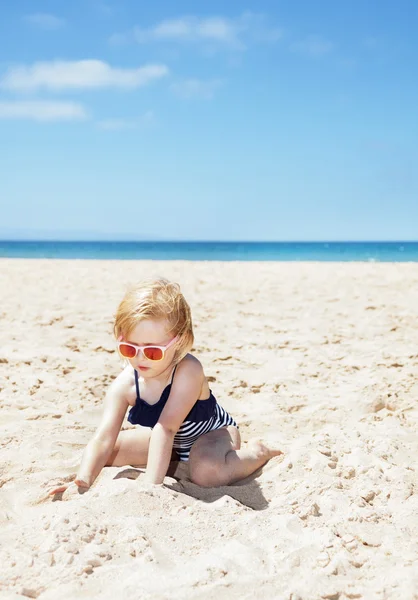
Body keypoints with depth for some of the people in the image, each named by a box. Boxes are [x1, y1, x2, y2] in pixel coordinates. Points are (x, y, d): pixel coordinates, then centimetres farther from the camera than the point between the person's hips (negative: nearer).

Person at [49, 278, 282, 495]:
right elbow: (103, 439, -30)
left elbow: (166, 428, -44)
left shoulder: (188, 371, -38)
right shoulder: (125, 385, -24)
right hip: (170, 440, 6)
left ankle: (257, 452, -5)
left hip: (212, 432, -6)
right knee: (107, 453, -5)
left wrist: (151, 484, -51)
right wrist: (83, 481, -47)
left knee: (207, 471, -40)